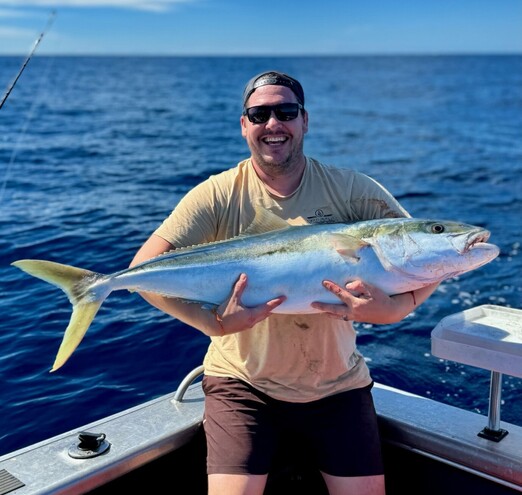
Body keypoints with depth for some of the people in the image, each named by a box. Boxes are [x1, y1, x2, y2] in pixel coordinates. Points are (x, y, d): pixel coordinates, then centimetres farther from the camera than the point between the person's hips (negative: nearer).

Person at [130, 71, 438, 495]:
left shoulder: (353, 191, -7)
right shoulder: (218, 196, -10)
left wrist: (395, 308, -29)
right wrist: (215, 323, -29)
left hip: (336, 383, 2)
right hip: (242, 379, -1)